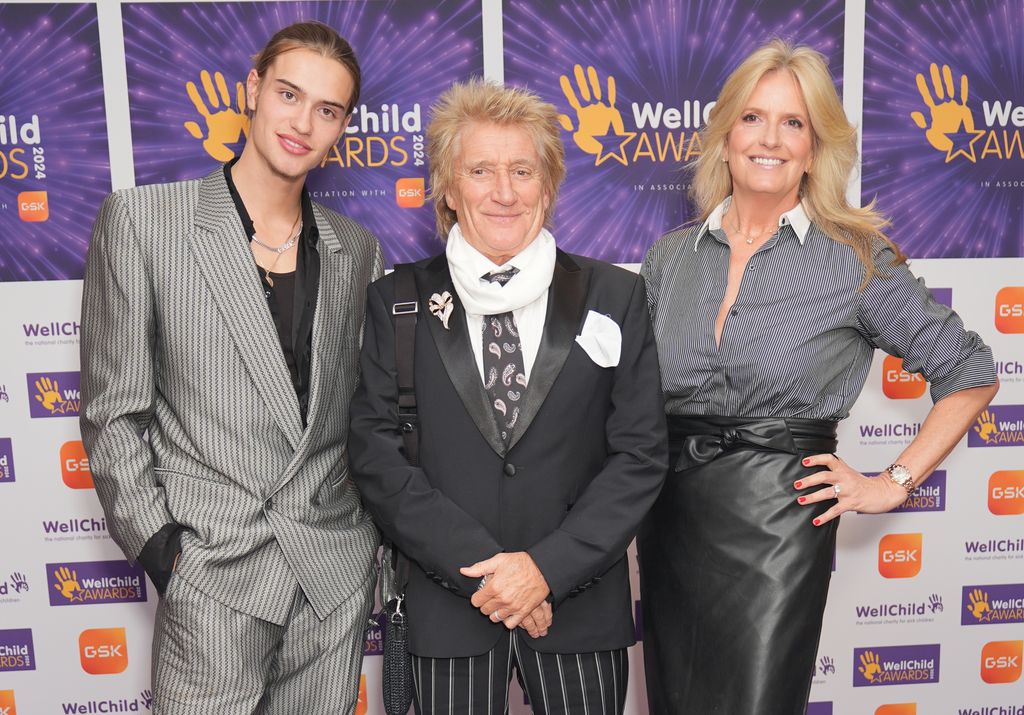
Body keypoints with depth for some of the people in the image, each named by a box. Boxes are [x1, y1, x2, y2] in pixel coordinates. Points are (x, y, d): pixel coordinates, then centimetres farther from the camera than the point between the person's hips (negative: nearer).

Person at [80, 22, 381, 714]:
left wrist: (379, 533, 6)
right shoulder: (141, 220, -4)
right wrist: (159, 547, -7)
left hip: (338, 571, 4)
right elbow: (112, 412, -3)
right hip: (213, 568, -3)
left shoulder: (358, 250, 7)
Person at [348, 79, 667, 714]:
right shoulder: (396, 302, 0)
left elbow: (642, 452, -3)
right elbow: (375, 450, -5)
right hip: (447, 606, 0)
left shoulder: (615, 296, 1)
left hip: (580, 604, 1)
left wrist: (549, 566, -11)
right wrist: (478, 565, -12)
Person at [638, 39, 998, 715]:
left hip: (776, 524, -4)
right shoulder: (671, 256, 4)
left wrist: (895, 483, -2)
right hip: (668, 515, 4)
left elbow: (970, 372, 3)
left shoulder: (858, 258, -6)